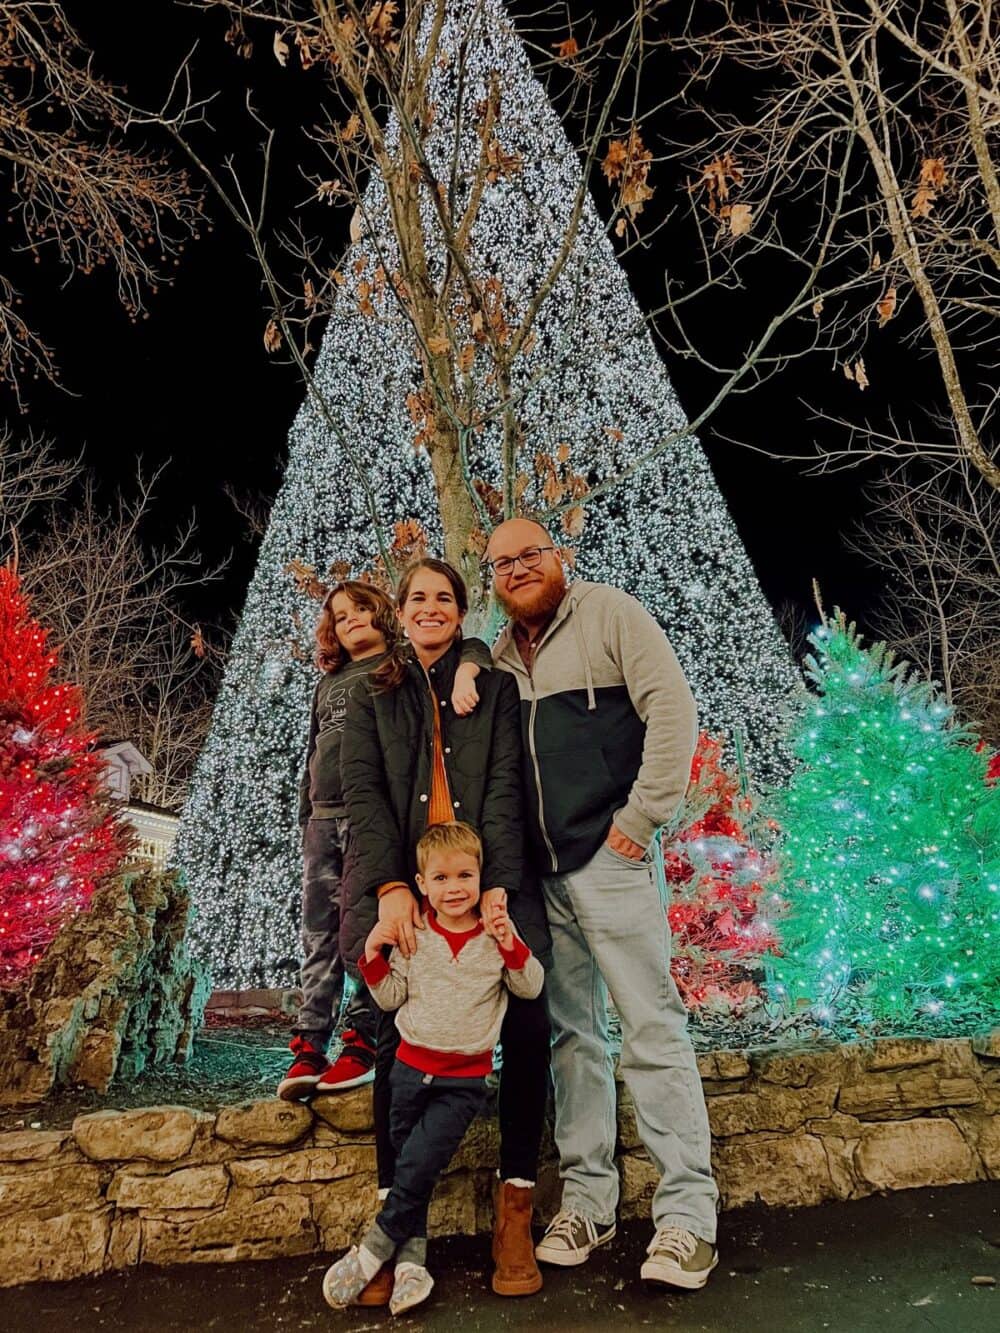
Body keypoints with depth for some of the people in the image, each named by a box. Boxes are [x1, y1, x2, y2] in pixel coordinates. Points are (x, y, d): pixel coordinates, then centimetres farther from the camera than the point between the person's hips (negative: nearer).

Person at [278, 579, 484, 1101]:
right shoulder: (328, 683, 24)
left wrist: (465, 669, -31)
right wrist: (305, 816, 19)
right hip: (324, 818, 6)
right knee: (320, 935, 3)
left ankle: (362, 1043, 2)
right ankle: (308, 1048, 6)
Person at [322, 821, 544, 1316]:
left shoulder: (495, 932, -5)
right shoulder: (412, 935, -2)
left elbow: (530, 987, -5)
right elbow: (390, 998, 3)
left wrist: (511, 947, -22)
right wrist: (373, 958, -13)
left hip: (464, 1078, -2)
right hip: (411, 1065, 2)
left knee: (419, 1163, -8)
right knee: (408, 1162, 7)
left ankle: (372, 1250, 10)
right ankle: (411, 1258, 21)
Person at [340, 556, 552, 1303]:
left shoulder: (495, 688, 13)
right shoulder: (373, 697, 15)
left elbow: (506, 786, 2)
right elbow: (363, 792, 2)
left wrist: (499, 884, -12)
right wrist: (391, 885, -14)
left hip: (486, 878, 0)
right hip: (401, 882, 0)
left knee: (528, 1022, -15)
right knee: (401, 1035, -12)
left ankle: (516, 1210, 1)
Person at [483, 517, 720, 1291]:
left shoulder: (608, 614, -1)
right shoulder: (499, 656, 14)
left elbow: (673, 710, -10)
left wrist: (641, 818, -12)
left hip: (610, 857, -5)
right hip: (539, 873, 6)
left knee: (653, 1029, -1)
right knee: (570, 1033, 12)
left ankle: (688, 1214, 11)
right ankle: (587, 1200, 25)